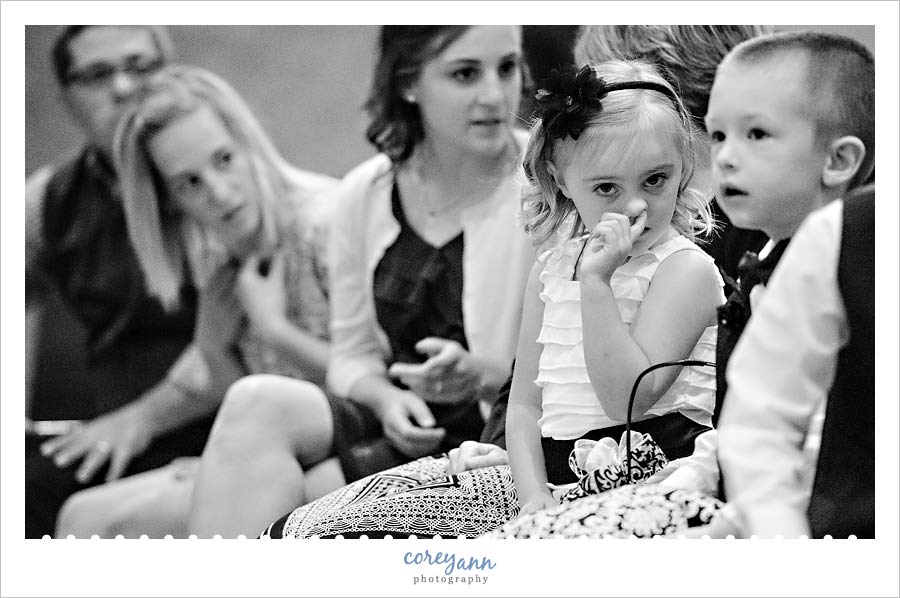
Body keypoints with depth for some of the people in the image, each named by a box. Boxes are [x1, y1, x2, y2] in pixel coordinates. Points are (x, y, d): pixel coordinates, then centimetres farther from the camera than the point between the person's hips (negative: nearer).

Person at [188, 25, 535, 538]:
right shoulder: (365, 193, 6)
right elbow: (353, 355, 13)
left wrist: (484, 375, -26)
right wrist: (386, 398, -9)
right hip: (395, 428, 5)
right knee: (257, 403, -25)